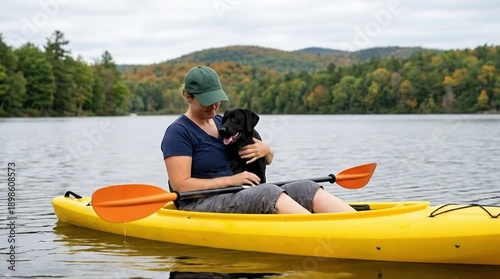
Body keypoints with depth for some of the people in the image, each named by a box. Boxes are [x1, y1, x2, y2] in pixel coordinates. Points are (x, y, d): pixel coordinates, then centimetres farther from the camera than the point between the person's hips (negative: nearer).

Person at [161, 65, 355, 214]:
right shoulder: (178, 132, -5)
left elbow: (268, 160, 25)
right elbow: (180, 185, -16)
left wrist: (265, 150, -1)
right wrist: (230, 180, -18)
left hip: (238, 200, 8)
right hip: (199, 208, -8)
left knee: (305, 189, -15)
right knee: (268, 192, -34)